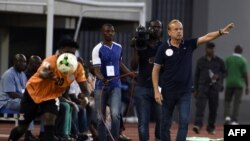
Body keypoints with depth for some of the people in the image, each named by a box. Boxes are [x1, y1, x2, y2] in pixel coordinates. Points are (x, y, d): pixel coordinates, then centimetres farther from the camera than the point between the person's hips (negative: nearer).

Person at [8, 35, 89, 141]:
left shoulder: (78, 68, -20)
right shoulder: (51, 61, -36)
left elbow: (84, 88, -13)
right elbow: (41, 73, -58)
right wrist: (46, 75, -84)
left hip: (51, 97, 3)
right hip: (33, 93, -3)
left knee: (50, 123, -23)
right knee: (22, 127, 8)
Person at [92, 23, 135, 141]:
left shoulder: (118, 48, 7)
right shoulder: (98, 49, -9)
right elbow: (96, 69, -19)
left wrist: (129, 73, 17)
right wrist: (102, 79, -37)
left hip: (115, 86, 2)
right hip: (101, 86, -2)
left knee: (115, 114, -14)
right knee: (101, 117, 4)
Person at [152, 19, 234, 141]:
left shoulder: (189, 45, 0)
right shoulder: (163, 49, -6)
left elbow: (207, 37, -9)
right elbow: (156, 70, -4)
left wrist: (221, 32, -27)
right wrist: (156, 91, -10)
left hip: (185, 92, 1)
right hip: (168, 91, -1)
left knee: (184, 122, -7)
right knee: (166, 123, 8)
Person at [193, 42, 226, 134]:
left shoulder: (219, 61, 6)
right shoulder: (200, 61, 8)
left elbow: (224, 73, 11)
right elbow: (196, 75, 11)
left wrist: (218, 76, -12)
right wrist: (195, 89, 7)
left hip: (214, 87, 1)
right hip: (203, 86, -1)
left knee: (213, 109, 4)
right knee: (200, 106, -17)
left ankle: (211, 127, 14)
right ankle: (198, 125, -29)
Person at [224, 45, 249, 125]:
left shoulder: (228, 59, 1)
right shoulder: (243, 61, -5)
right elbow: (245, 74, -5)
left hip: (229, 83, 2)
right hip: (239, 84, -2)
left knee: (227, 101, 12)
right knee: (237, 102, 2)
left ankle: (227, 117, -9)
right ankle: (234, 121, -3)